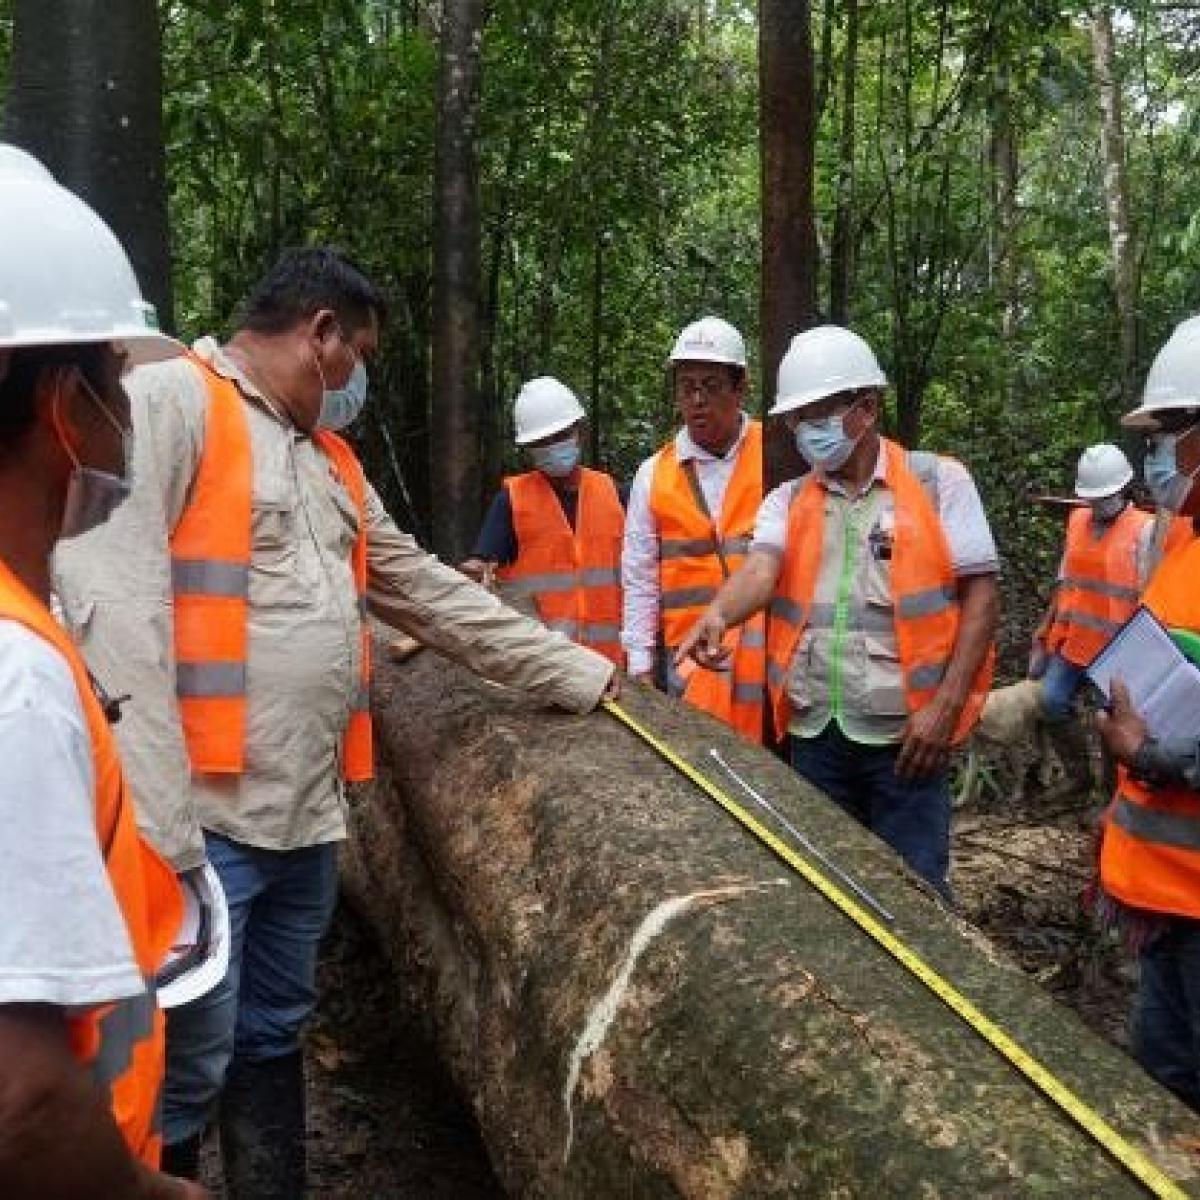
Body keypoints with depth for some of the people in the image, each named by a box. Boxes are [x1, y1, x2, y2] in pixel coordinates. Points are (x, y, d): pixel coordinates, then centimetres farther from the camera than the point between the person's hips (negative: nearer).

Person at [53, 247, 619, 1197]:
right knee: (185, 1069, 1)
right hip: (204, 817, -8)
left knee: (274, 1039, 20)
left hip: (308, 814, 9)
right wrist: (154, 820, -27)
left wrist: (583, 676, 22)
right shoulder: (171, 402, -9)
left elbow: (431, 592, 22)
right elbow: (113, 604, -20)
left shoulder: (330, 456, 19)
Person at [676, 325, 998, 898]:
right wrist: (718, 613, -34)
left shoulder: (939, 482, -1)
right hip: (815, 732, 4)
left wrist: (946, 705, -12)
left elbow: (981, 595, -4)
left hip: (904, 731, -4)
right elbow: (761, 569, -11)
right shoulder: (787, 501, 8)